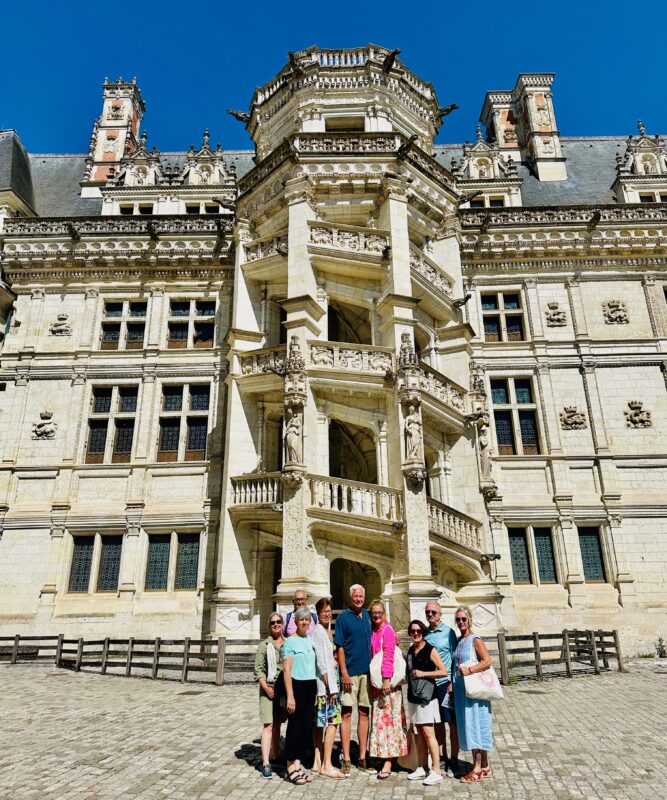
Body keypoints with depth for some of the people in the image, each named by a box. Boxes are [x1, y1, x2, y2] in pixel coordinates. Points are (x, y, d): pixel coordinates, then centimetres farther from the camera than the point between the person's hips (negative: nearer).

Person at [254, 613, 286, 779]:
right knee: (268, 726, -8)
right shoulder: (264, 645, -2)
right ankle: (265, 764, -6)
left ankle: (275, 756, 27)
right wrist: (265, 687, -14)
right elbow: (258, 669, -5)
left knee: (277, 725, 14)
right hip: (269, 688, -4)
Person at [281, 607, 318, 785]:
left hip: (311, 686, 6)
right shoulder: (290, 641, -8)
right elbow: (286, 670, -11)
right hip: (297, 685, -6)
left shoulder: (311, 640, 11)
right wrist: (290, 696, -15)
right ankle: (291, 766, 14)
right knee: (295, 726, 1)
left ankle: (298, 764, 19)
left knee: (307, 726, 9)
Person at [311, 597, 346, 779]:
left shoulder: (328, 630, 13)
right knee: (332, 721, -7)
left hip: (330, 680, 9)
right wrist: (331, 687, -16)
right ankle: (326, 766, -1)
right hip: (325, 682, -9)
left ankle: (318, 762, 20)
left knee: (319, 722, 13)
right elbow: (321, 661, -17)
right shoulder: (318, 631, -14)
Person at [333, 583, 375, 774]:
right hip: (350, 672, -4)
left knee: (364, 714, 9)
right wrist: (344, 672, -12)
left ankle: (362, 758, 18)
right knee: (347, 713, -1)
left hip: (367, 671, 5)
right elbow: (339, 646, -6)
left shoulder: (368, 616, 10)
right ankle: (346, 760, 6)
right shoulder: (343, 617, -4)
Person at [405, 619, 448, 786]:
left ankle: (436, 771, -1)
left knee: (428, 733, -7)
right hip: (413, 695, 6)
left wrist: (423, 673, -13)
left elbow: (443, 671, -10)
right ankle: (422, 768, 21)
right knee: (419, 733, 12)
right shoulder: (411, 650, 10)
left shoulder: (430, 650, -8)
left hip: (427, 695, -6)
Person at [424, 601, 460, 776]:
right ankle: (443, 758, 22)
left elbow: (455, 659, -4)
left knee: (452, 722, 2)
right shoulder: (424, 634, 8)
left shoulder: (448, 632, -3)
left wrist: (453, 682, -10)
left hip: (445, 683, -4)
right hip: (429, 684, 4)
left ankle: (454, 760, 13)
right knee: (438, 723, 11)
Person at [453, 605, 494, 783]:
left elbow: (487, 661, -18)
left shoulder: (475, 640, -10)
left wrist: (469, 670, -25)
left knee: (475, 725, -2)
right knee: (468, 726, 11)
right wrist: (453, 685, 8)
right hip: (461, 688, 7)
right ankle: (484, 767, 22)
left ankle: (478, 769, 6)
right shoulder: (459, 641, 11)